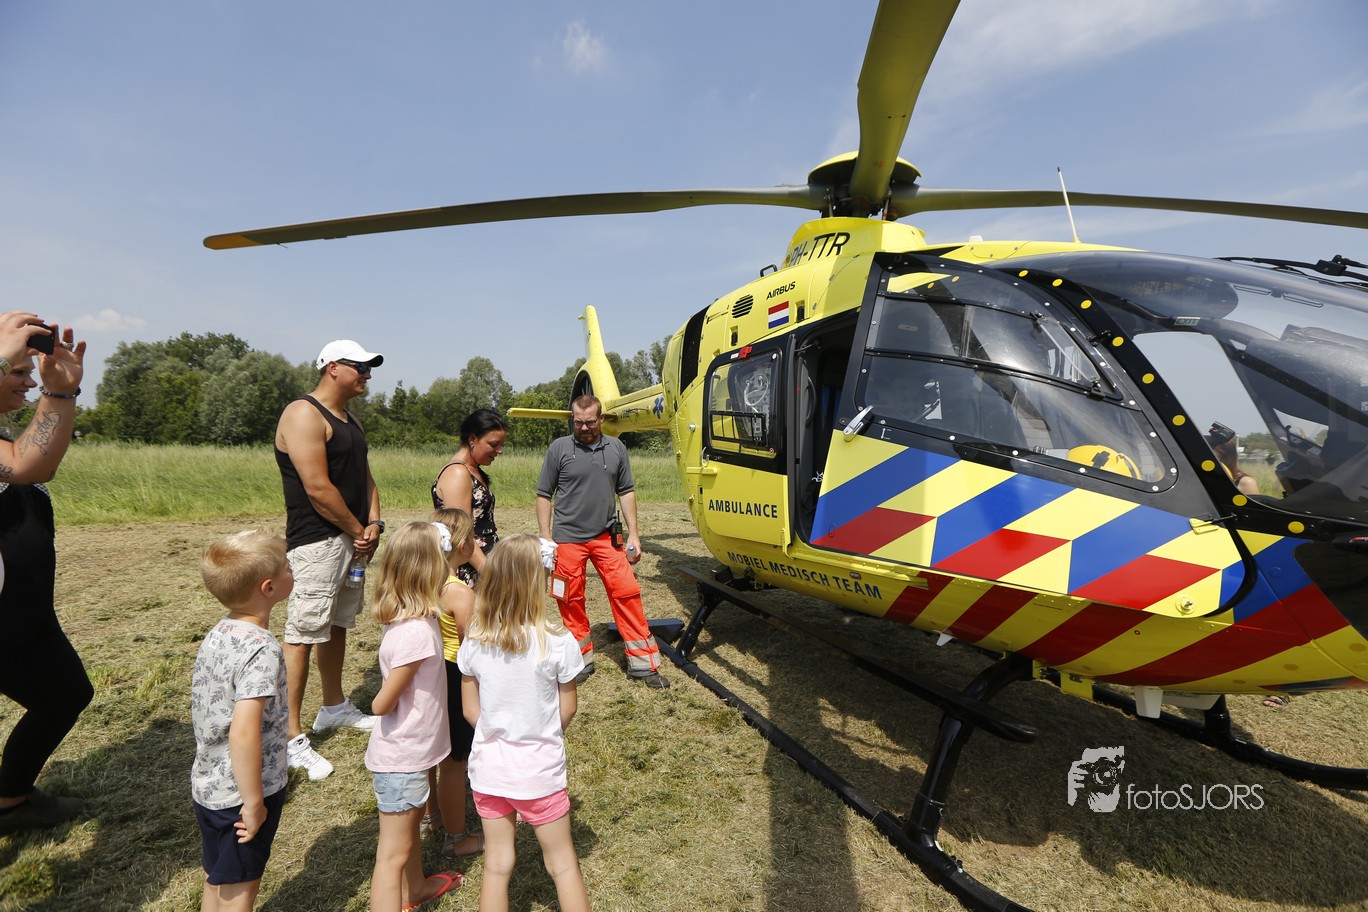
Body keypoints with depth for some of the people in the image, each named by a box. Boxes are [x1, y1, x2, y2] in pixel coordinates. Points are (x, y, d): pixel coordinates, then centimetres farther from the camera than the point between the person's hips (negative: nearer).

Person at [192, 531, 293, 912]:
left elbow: (204, 709, 10)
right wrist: (255, 803, -21)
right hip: (240, 794, -8)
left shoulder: (216, 635, -1)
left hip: (208, 786, 8)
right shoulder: (262, 651, -28)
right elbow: (243, 733, -33)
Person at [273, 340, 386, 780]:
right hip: (316, 541, -10)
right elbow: (317, 487, -21)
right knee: (302, 635, -4)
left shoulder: (350, 420, 16)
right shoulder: (303, 415, -14)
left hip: (351, 539, 10)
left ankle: (334, 707, 35)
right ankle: (291, 739, 5)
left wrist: (373, 522, 2)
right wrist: (359, 530, -12)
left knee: (338, 625, 19)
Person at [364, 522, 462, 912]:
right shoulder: (417, 633, -32)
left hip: (408, 751, 9)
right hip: (401, 759, -9)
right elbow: (381, 704, -26)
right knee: (393, 851, 5)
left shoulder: (405, 618, -5)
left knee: (410, 821, 30)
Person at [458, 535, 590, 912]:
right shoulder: (558, 642, -21)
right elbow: (567, 710, -8)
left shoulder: (474, 642, -12)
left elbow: (470, 710, -1)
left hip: (489, 764, 3)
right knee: (563, 863, 16)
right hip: (540, 767, -3)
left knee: (497, 865, 20)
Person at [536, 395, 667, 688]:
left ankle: (644, 663, 10)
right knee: (571, 602, 7)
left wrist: (633, 533, 5)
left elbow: (626, 492, 10)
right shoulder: (559, 448, -2)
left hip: (607, 537, 2)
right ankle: (581, 661, 26)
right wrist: (546, 538, -4)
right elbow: (544, 496, 1)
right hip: (568, 539, -1)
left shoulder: (616, 448, 5)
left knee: (627, 594, -1)